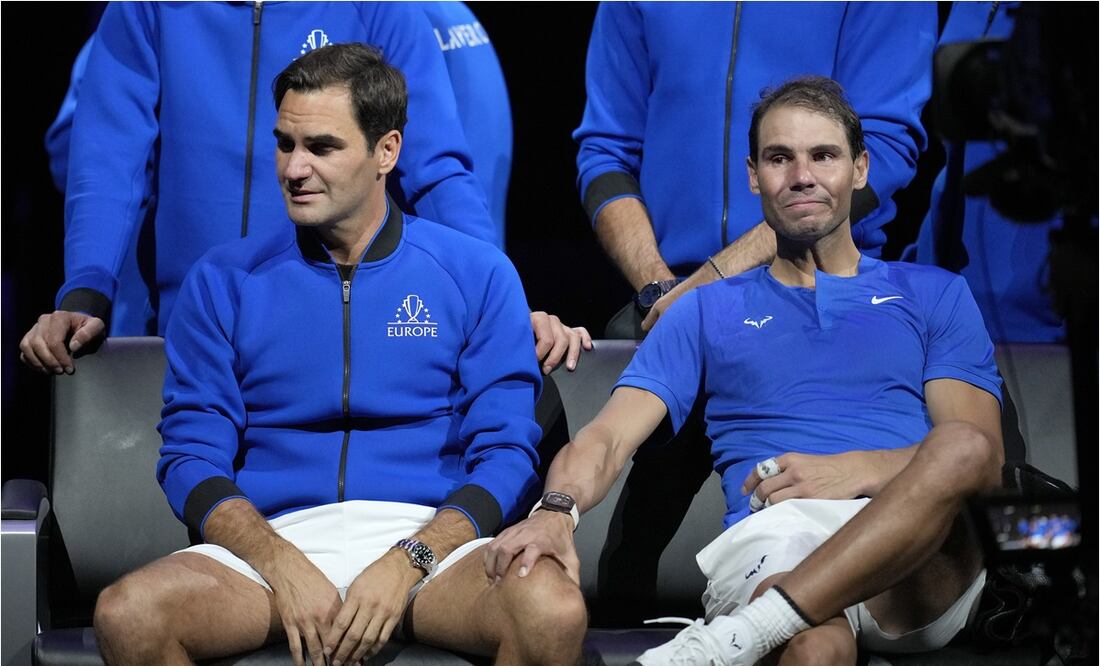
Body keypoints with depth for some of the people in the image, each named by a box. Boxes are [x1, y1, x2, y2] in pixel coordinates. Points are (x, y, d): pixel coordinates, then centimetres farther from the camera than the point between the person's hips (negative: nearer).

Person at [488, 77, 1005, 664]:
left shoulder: (935, 295, 23)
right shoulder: (706, 312, 24)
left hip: (926, 561, 3)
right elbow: (606, 439, 10)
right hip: (769, 543, -3)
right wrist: (556, 509, -14)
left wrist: (856, 471, -9)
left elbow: (980, 452, 10)